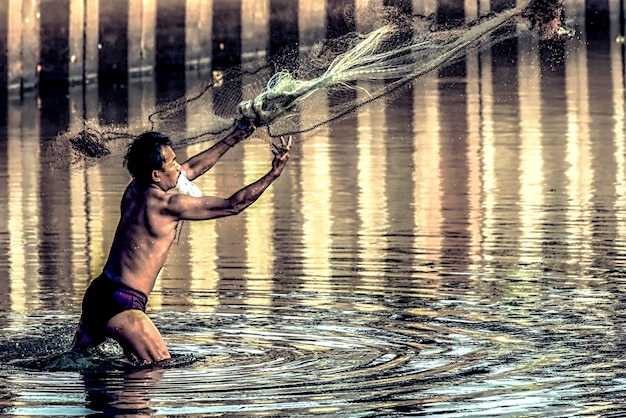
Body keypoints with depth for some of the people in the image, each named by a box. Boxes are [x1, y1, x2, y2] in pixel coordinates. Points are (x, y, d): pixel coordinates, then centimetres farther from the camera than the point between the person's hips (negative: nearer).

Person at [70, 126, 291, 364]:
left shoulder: (135, 190, 9)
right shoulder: (166, 204, -15)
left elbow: (192, 169, 24)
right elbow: (234, 205, -9)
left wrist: (233, 139, 28)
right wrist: (274, 173, -2)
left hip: (97, 293, 9)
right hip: (123, 303, -9)